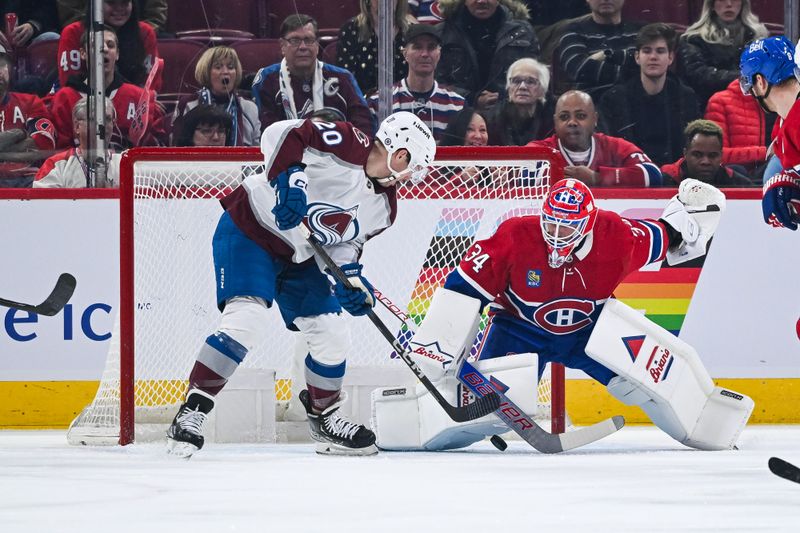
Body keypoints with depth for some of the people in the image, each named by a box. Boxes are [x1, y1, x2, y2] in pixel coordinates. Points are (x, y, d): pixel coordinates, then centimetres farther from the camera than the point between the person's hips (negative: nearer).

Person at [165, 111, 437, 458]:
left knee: (330, 334, 5)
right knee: (246, 320, -23)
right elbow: (281, 134, -26)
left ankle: (324, 418, 26)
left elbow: (345, 242, 9)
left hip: (300, 257, 8)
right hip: (248, 230, -8)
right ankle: (192, 410, -17)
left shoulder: (382, 208, 3)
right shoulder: (346, 145, -22)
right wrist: (288, 178, -38)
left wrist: (351, 277, -10)